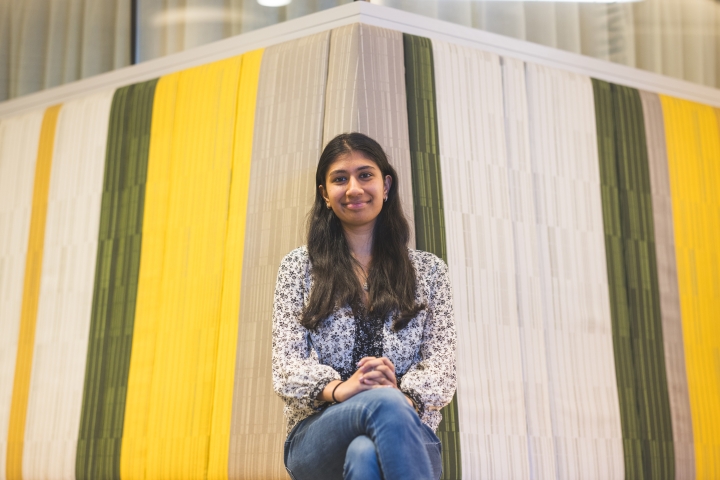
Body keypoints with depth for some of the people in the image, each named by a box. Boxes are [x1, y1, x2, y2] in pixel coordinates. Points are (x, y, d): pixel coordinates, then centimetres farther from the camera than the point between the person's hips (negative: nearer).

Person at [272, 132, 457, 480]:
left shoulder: (429, 270, 16)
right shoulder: (298, 266, 13)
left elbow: (441, 360, 5)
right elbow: (286, 362, 3)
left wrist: (406, 398, -19)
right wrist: (337, 389, -19)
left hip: (408, 431, 1)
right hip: (316, 436, 0)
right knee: (385, 404, -36)